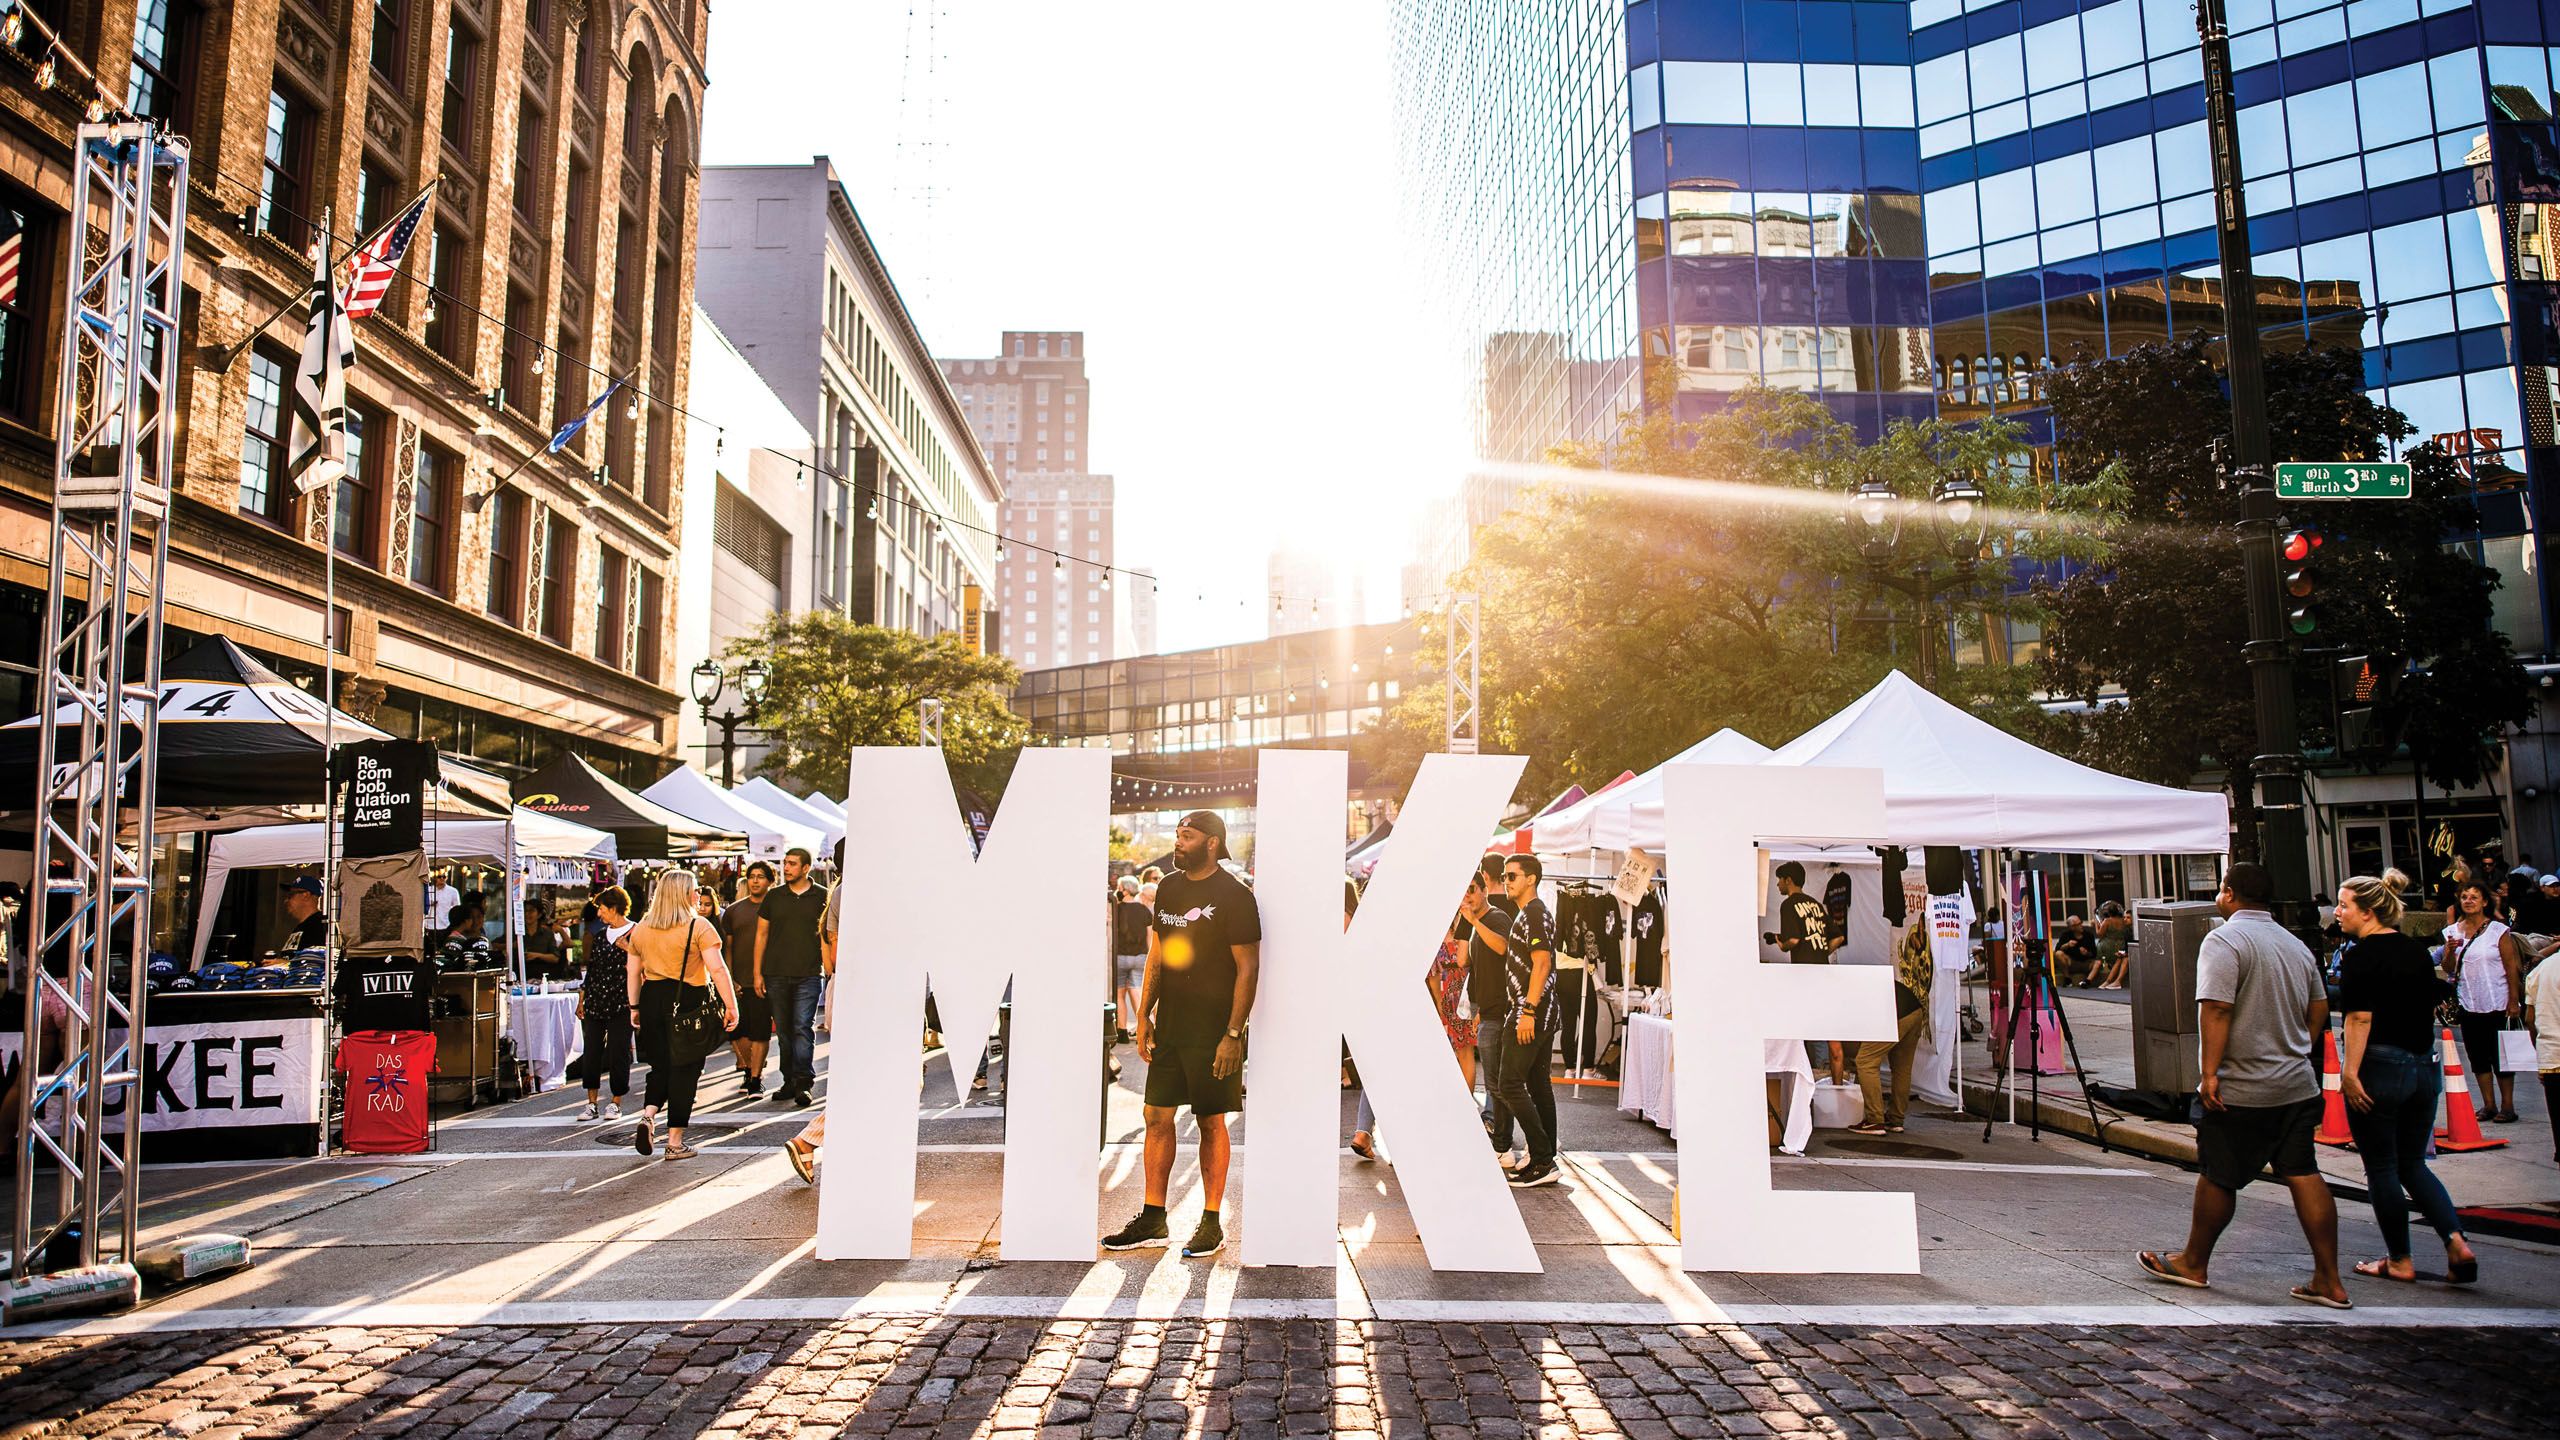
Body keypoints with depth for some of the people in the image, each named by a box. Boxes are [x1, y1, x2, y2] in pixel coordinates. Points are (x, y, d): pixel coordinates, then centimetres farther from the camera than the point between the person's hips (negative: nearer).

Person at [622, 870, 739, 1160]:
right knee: (684, 1069, 3)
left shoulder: (641, 928, 10)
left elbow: (633, 972, 12)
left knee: (661, 1066, 19)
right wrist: (731, 1005, -11)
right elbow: (717, 969, -14)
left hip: (652, 998, 5)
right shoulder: (698, 926, -8)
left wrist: (634, 1007, 20)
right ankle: (675, 1142, 6)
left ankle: (648, 1115, -5)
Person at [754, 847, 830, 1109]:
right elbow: (761, 934, 11)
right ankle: (789, 1082, 16)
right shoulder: (773, 896, 9)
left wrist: (829, 968, -1)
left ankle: (804, 1082, -10)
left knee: (803, 1028, -10)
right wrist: (757, 972, 6)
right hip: (776, 975, 3)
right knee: (784, 1030, 8)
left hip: (808, 975, -3)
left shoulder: (822, 896, 3)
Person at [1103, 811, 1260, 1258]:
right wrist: (1144, 1015, 13)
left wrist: (1233, 1034, -16)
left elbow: (1249, 968, -12)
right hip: (1169, 1026, 6)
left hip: (1212, 1031, -6)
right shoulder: (1168, 888, 11)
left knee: (1211, 1122, 2)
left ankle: (1212, 1223, 14)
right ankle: (1152, 1220, 19)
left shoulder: (1234, 895, -10)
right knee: (1157, 1117, 8)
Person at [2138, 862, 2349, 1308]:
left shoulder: (2224, 940, -14)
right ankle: (2329, 1281, 8)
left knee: (2218, 1177, 5)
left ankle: (2194, 1263, 19)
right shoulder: (2295, 944, 12)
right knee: (2304, 1175, 8)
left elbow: (2216, 1010, -22)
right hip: (2298, 1084, 7)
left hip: (2241, 1088, -7)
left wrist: (2210, 1073, -20)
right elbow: (2319, 1012, 18)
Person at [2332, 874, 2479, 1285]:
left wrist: (2349, 1071, -19)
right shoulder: (2416, 950, 10)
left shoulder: (2361, 955, -13)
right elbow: (2431, 1008, 17)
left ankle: (2400, 1261, 12)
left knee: (2381, 1169, 5)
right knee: (2412, 1164, 17)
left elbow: (2360, 1017, -20)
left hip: (2380, 1067, -8)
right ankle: (2457, 1242, 2)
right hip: (2425, 1067, 8)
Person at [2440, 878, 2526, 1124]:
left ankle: (2507, 1106, 8)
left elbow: (2512, 968, -5)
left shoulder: (2498, 930, -4)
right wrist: (2450, 951, -12)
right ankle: (2488, 1105, 14)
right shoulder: (2453, 932, 6)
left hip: (2497, 1003, -4)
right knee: (2477, 1056, 7)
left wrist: (2514, 1001, -9)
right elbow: (2448, 969, 7)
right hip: (2468, 1003, 4)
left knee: (2501, 1055, 0)